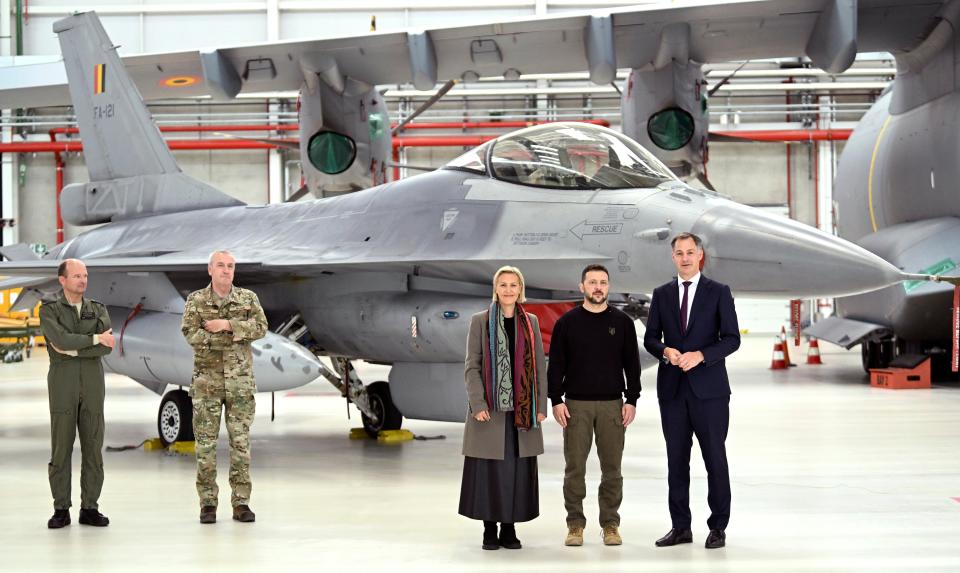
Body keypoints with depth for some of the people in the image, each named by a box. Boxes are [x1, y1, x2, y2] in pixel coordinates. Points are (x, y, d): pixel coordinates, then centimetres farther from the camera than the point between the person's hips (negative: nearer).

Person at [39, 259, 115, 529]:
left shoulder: (99, 311, 9)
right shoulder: (49, 311, 0)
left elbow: (107, 348, -8)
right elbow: (62, 340, -19)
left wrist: (72, 350, -15)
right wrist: (95, 339, -13)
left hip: (93, 386, 3)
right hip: (62, 385, -3)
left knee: (93, 447, 1)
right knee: (61, 448, -2)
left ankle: (90, 509, 7)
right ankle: (61, 511, 5)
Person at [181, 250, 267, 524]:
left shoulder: (248, 298, 6)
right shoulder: (195, 300, 3)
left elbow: (261, 327, -7)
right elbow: (191, 334, -11)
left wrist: (227, 325, -18)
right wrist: (237, 336, -12)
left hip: (240, 381, 1)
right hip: (207, 381, -1)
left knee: (241, 442, 1)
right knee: (206, 442, 0)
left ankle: (241, 503, 6)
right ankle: (208, 504, 6)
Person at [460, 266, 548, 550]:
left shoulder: (531, 322, 10)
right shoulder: (480, 321, 3)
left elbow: (539, 366, 9)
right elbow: (471, 366, -1)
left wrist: (541, 405, 2)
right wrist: (478, 404, -11)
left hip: (522, 409, 2)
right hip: (490, 409, -2)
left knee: (518, 471, 2)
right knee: (489, 471, -1)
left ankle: (510, 529, 11)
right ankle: (490, 530, 8)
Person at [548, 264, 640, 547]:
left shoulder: (622, 322, 6)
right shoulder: (567, 322, 4)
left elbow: (632, 364, 6)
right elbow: (556, 364, 3)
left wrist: (631, 400, -1)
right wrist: (556, 400, -5)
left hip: (612, 404, 1)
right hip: (576, 405, -1)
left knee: (611, 468, 2)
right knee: (575, 467, 0)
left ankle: (610, 524, 11)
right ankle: (575, 524, 8)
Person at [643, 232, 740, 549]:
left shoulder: (719, 292, 1)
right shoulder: (662, 294, 10)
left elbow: (732, 338, -3)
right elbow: (650, 338, 10)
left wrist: (700, 355, -17)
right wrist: (666, 351, -11)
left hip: (708, 388, -3)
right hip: (672, 389, 3)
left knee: (715, 458, 0)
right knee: (677, 460, 6)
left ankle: (718, 527, 8)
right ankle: (680, 526, 13)